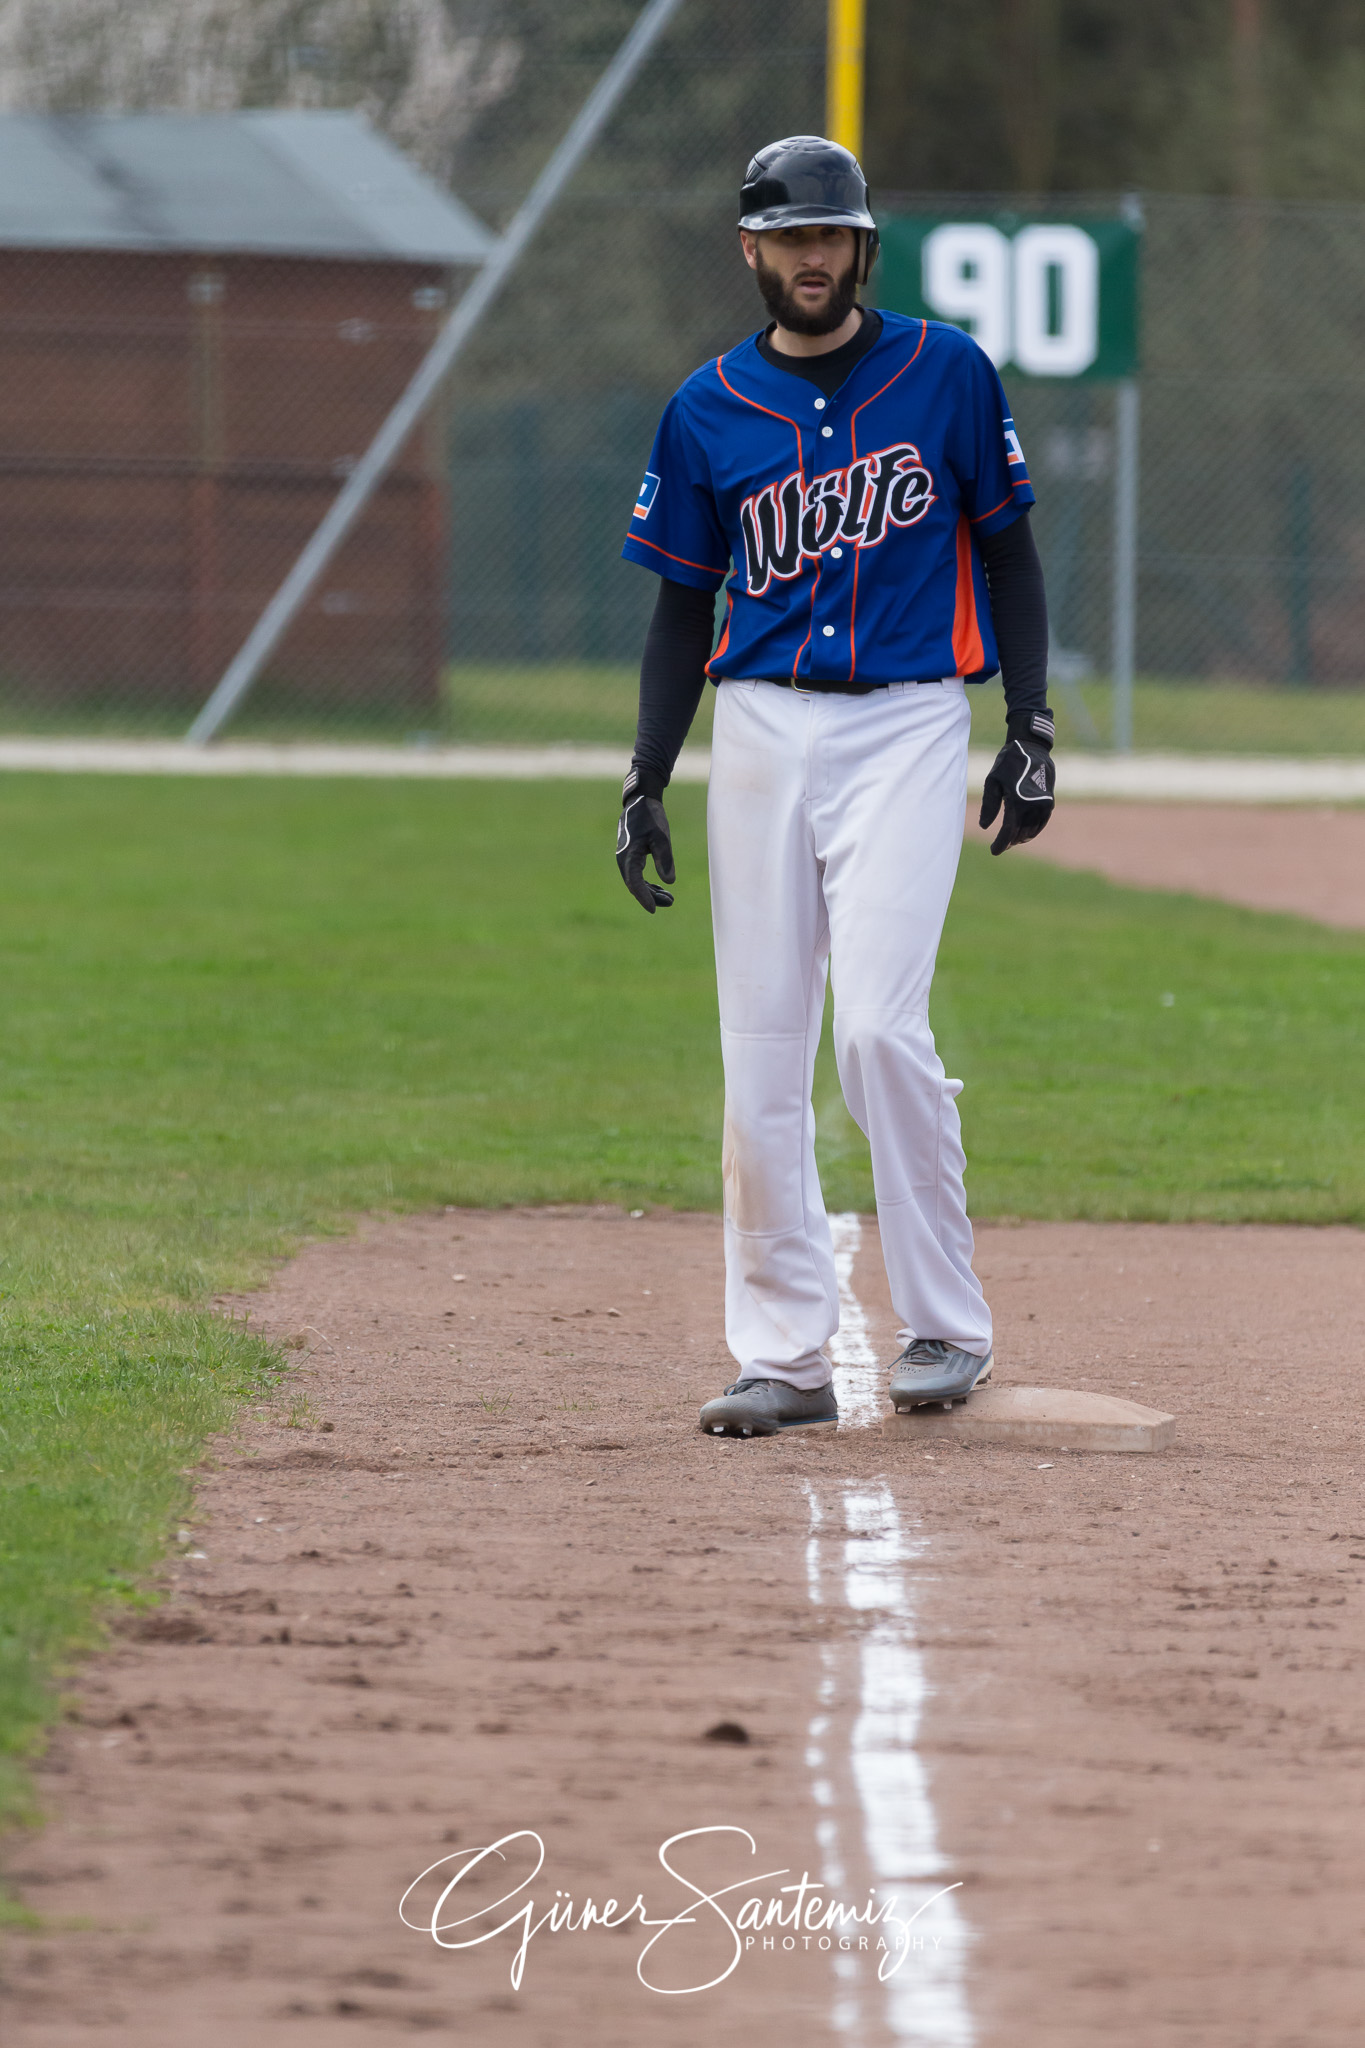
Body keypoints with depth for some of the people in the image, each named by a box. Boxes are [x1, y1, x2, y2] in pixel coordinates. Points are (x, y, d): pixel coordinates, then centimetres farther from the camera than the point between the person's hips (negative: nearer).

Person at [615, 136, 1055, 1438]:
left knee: (876, 1024, -17)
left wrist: (1032, 729, 0)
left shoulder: (945, 375, 3)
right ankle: (783, 1355, 6)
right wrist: (645, 783, 4)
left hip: (906, 728, -3)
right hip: (759, 732, 3)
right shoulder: (708, 411, 7)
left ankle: (945, 1323, -4)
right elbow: (682, 607, 12)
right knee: (759, 1054, 0)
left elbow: (1007, 551, 8)